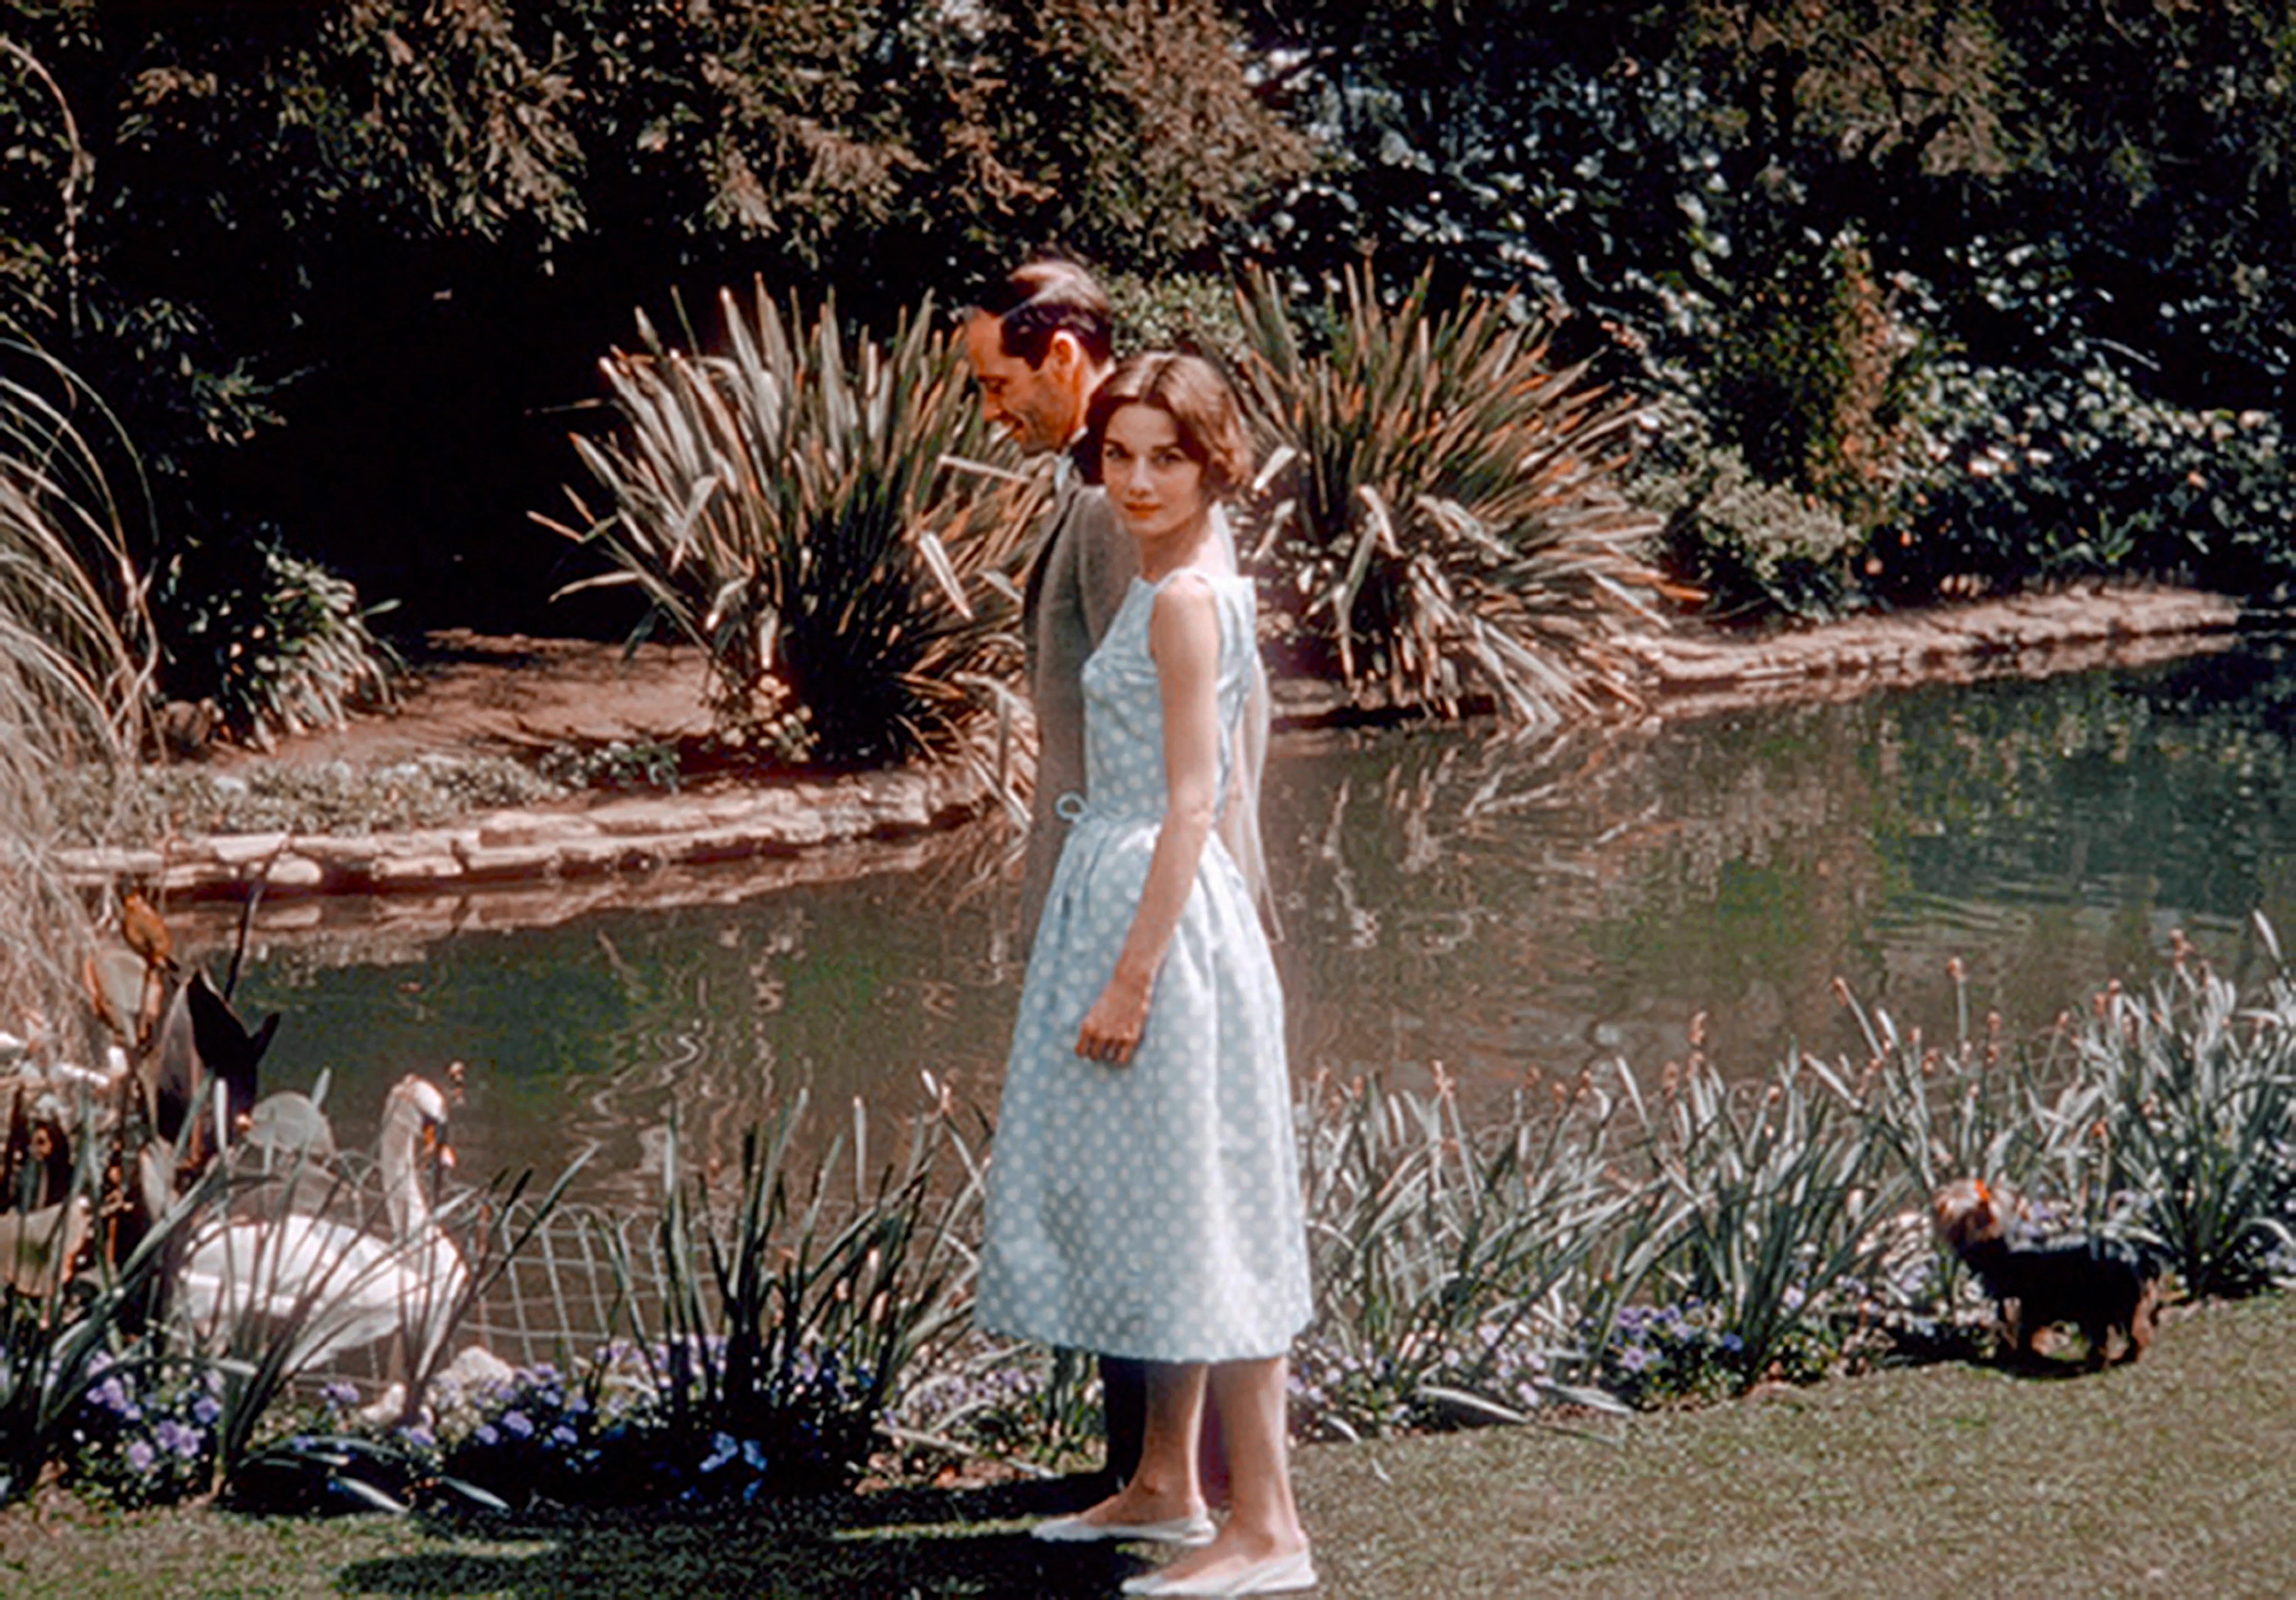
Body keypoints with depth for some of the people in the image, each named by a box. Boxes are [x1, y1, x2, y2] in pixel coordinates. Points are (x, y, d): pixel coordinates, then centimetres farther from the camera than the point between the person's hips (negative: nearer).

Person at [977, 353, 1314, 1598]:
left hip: (1163, 912, -10)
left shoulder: (1184, 599, -14)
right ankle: (1164, 1487, 27)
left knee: (1193, 1214, -8)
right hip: (1129, 895, 10)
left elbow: (1190, 804, -19)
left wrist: (1130, 978, -21)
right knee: (1152, 1211, 16)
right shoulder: (1186, 585, 14)